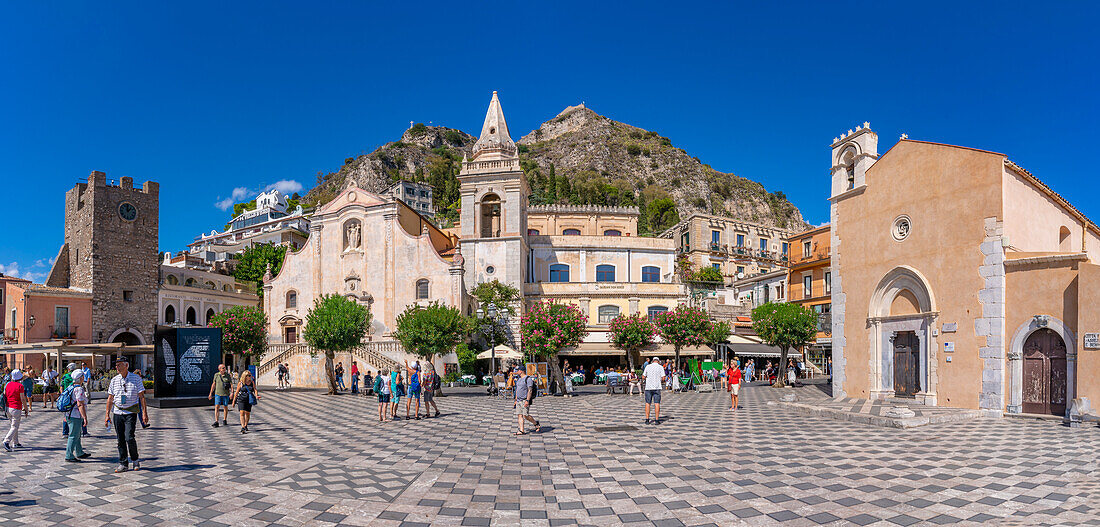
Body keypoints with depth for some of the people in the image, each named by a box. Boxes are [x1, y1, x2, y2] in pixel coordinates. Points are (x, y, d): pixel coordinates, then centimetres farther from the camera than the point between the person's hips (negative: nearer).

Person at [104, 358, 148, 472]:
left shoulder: (136, 378, -3)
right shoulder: (114, 380, 6)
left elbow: (142, 396, -2)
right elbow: (110, 399, 12)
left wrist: (144, 413, -7)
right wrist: (107, 414, 7)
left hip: (131, 413, -3)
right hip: (117, 412, 4)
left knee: (129, 438, -13)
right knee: (120, 439, 4)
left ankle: (135, 460, 8)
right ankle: (123, 464, 13)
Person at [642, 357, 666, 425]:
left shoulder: (648, 366, 5)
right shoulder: (660, 367, 1)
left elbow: (643, 377, 4)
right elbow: (663, 378, -5)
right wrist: (662, 381, 16)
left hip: (648, 387, 1)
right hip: (657, 387, -1)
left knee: (647, 403, 6)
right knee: (657, 403, 0)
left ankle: (647, 420, 5)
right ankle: (656, 420, -3)